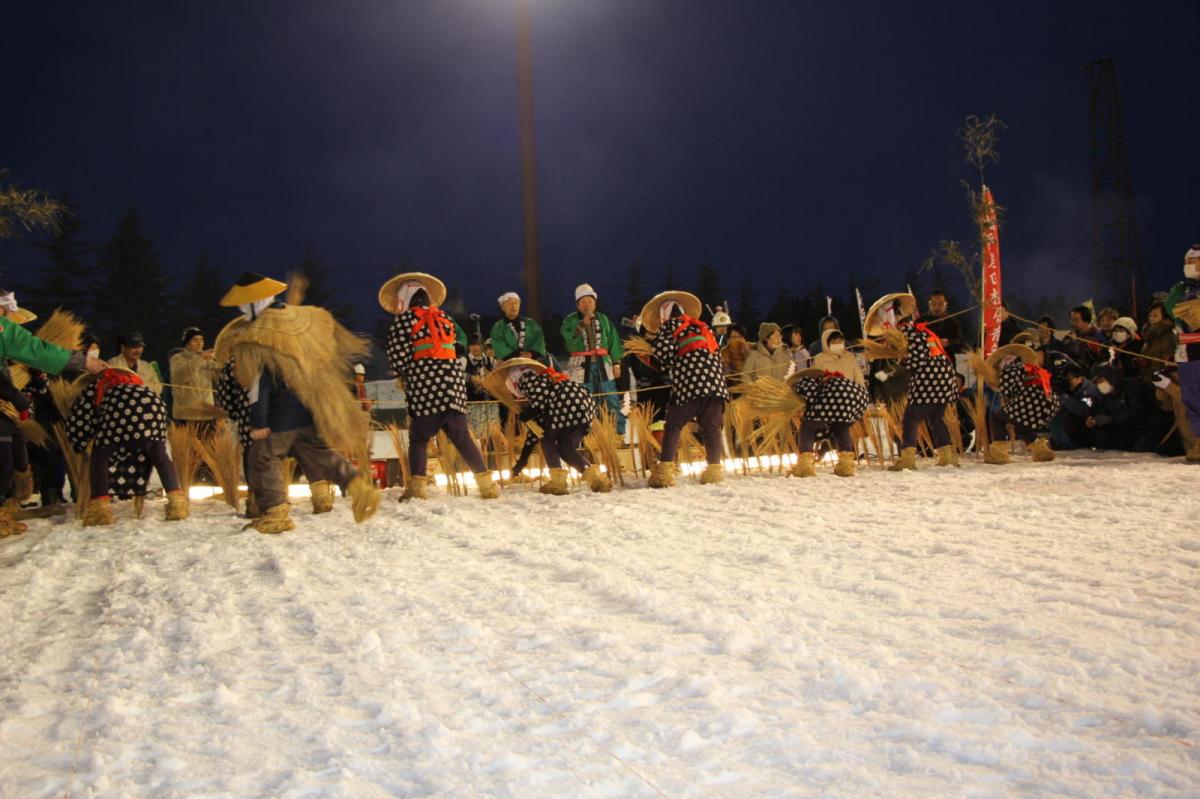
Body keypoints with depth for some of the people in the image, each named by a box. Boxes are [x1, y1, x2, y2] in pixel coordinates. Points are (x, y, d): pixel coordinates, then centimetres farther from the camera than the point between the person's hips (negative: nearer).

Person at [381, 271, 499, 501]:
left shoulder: (404, 319, 2)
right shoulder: (444, 318, 18)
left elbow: (398, 357, -5)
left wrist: (407, 374, 13)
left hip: (425, 387, -4)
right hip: (454, 381, 5)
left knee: (419, 438, 3)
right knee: (462, 438, 8)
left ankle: (417, 488, -5)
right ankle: (487, 484, 5)